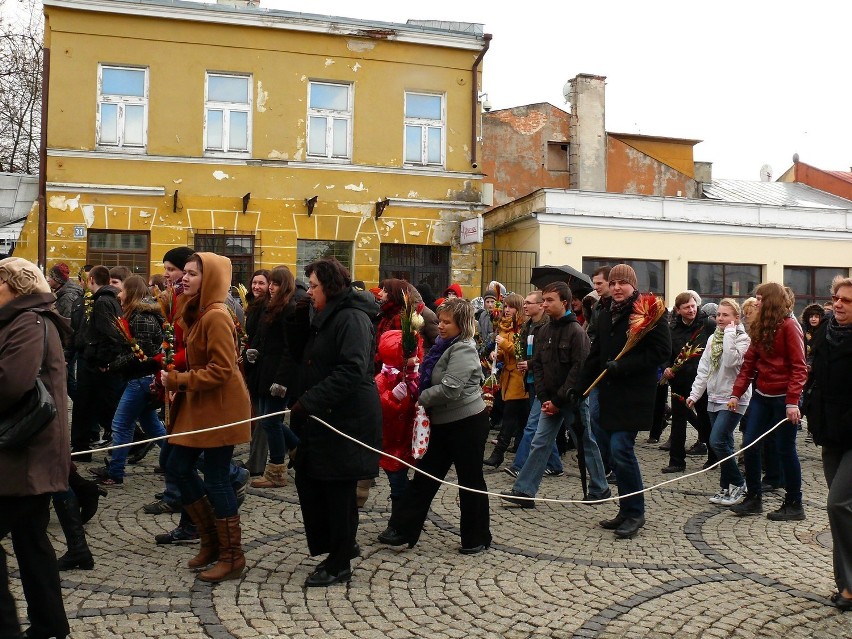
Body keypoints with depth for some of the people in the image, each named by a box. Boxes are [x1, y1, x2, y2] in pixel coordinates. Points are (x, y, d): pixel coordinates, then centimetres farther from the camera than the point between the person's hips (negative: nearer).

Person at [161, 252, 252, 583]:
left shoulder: (216, 317, -19)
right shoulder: (195, 312, 12)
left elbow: (221, 370, -24)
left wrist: (179, 380, -19)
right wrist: (172, 376, 6)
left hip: (220, 407, -10)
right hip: (198, 404, 10)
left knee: (215, 479, -2)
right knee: (179, 466, 13)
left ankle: (232, 555, 13)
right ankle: (211, 540, 27)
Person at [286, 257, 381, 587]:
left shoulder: (352, 318, -16)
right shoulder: (326, 317, 16)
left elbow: (352, 370, -26)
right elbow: (302, 357, 17)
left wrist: (310, 401, -27)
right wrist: (299, 321, 2)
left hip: (345, 420, -10)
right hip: (320, 418, 10)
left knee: (338, 491, 1)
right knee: (308, 482, 14)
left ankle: (339, 565, 16)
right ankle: (342, 545, 30)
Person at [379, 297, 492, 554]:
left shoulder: (463, 350, -17)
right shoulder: (444, 346, 11)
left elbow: (450, 389, -26)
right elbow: (432, 380, 21)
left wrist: (420, 398, -13)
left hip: (467, 423, -9)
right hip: (444, 423, 9)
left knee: (470, 481, 4)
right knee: (425, 476, 11)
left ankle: (477, 539, 18)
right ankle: (403, 529, 17)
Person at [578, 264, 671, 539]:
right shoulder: (605, 315, 15)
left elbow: (662, 350, -13)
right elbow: (595, 354, 20)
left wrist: (623, 367, -17)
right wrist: (580, 387, 14)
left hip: (634, 395, -7)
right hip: (610, 394, 7)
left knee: (621, 450, -12)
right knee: (616, 451, 9)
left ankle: (635, 512, 4)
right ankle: (627, 510, 21)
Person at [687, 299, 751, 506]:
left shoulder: (743, 338, -8)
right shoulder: (712, 339, 12)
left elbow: (731, 361, -26)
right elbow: (703, 369, 12)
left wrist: (729, 333, -19)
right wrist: (695, 394, 8)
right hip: (714, 398, 7)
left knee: (717, 441, -15)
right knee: (724, 445, 11)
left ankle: (738, 484, 1)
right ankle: (726, 487, 19)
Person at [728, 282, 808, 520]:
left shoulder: (789, 326, -10)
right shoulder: (760, 327, 12)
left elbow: (799, 366, -15)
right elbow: (749, 363, 10)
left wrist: (792, 402, -21)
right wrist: (736, 393, 3)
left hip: (783, 397, -7)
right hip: (762, 395, 7)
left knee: (785, 449, 1)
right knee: (749, 444, 4)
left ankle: (794, 504, 15)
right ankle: (754, 498, 16)